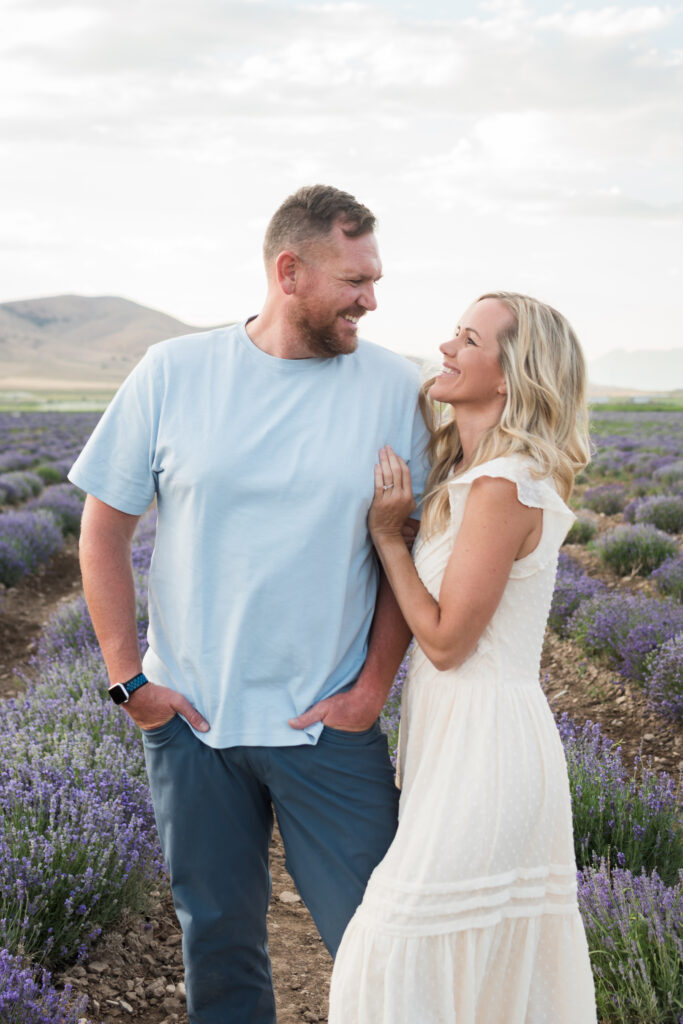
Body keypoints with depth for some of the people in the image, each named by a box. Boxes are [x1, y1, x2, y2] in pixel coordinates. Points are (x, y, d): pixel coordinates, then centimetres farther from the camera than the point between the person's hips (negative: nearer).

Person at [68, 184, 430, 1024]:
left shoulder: (393, 387, -4)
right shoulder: (174, 372, -4)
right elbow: (104, 523, 2)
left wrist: (374, 684, -5)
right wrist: (128, 677, -2)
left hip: (330, 725, 0)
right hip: (189, 714, 1)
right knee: (217, 935, 16)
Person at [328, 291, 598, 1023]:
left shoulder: (504, 487, -20)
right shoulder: (467, 475, 10)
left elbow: (446, 639, -17)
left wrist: (385, 531, -11)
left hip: (484, 737, -9)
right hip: (456, 728, 9)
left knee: (400, 951, -2)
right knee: (504, 958, 18)